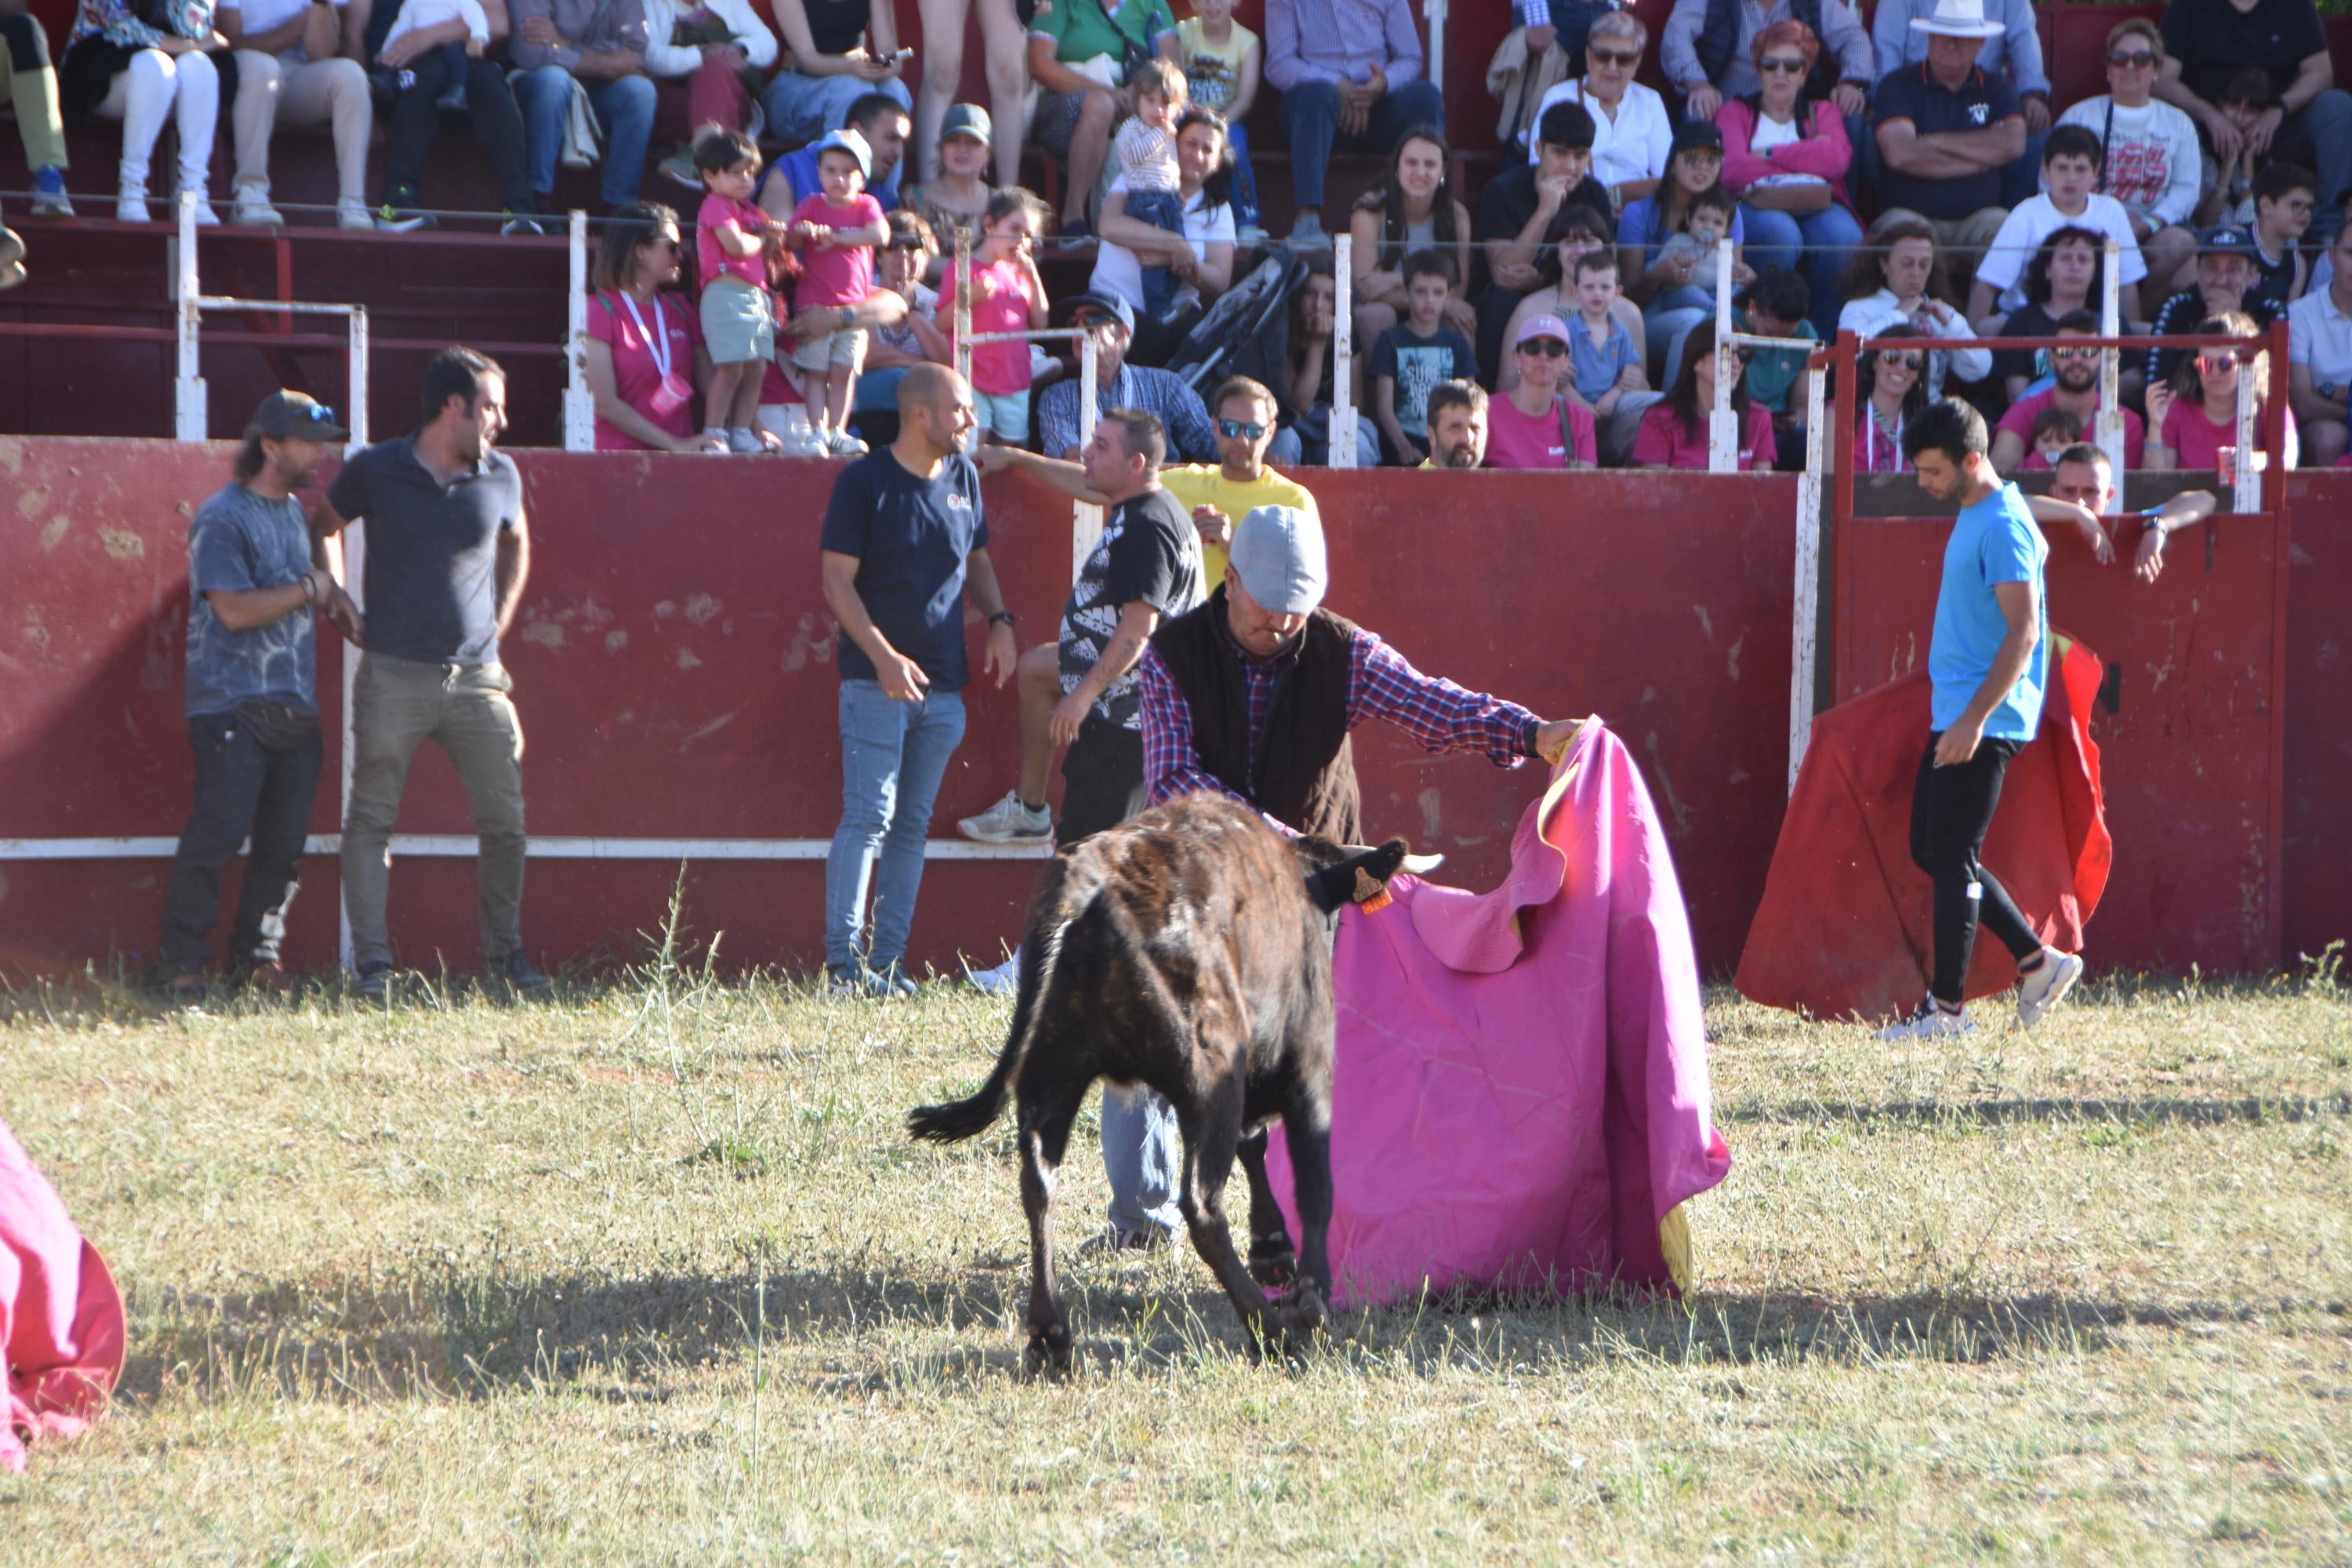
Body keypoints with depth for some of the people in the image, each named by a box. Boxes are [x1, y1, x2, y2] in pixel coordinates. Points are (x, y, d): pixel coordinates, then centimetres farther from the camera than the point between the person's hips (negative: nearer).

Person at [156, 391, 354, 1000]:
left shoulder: (295, 513, 18)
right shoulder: (223, 518, -10)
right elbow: (234, 608, -19)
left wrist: (336, 601, 11)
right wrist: (309, 591, -9)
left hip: (295, 708, 8)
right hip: (234, 707, -8)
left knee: (285, 838, 6)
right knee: (218, 831, -12)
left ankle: (258, 954, 17)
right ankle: (183, 965, -6)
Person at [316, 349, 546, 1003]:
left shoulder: (500, 476, 7)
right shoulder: (375, 471, -2)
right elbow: (319, 530, 14)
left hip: (477, 678, 3)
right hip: (394, 674, -3)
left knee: (504, 821, 2)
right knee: (371, 820, -3)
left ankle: (504, 955, 15)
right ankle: (373, 963, -1)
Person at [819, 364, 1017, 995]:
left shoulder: (963, 477, 11)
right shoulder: (864, 482, -7)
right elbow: (838, 582, -10)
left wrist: (999, 621, 6)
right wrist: (884, 657, -19)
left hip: (943, 683, 6)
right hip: (876, 681, -6)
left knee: (913, 825, 6)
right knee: (868, 814, -12)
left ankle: (888, 961, 9)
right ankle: (844, 960, -12)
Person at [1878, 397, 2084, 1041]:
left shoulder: (2002, 527, -17)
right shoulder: (1975, 515, 13)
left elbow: (2024, 631, -23)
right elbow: (2040, 550, 32)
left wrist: (1975, 719, -28)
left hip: (1984, 721, -11)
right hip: (1953, 714, 11)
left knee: (1950, 856, -7)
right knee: (1931, 851, 12)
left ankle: (1947, 1007, -2)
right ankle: (2039, 962, 16)